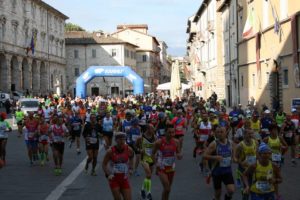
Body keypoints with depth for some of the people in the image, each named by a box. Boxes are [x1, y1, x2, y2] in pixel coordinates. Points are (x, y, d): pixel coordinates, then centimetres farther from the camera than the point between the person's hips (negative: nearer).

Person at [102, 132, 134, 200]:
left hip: (124, 178, 2)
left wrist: (130, 168, 4)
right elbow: (104, 164, -3)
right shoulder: (110, 151, -13)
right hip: (114, 178, -2)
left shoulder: (129, 150, -7)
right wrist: (108, 174, -15)